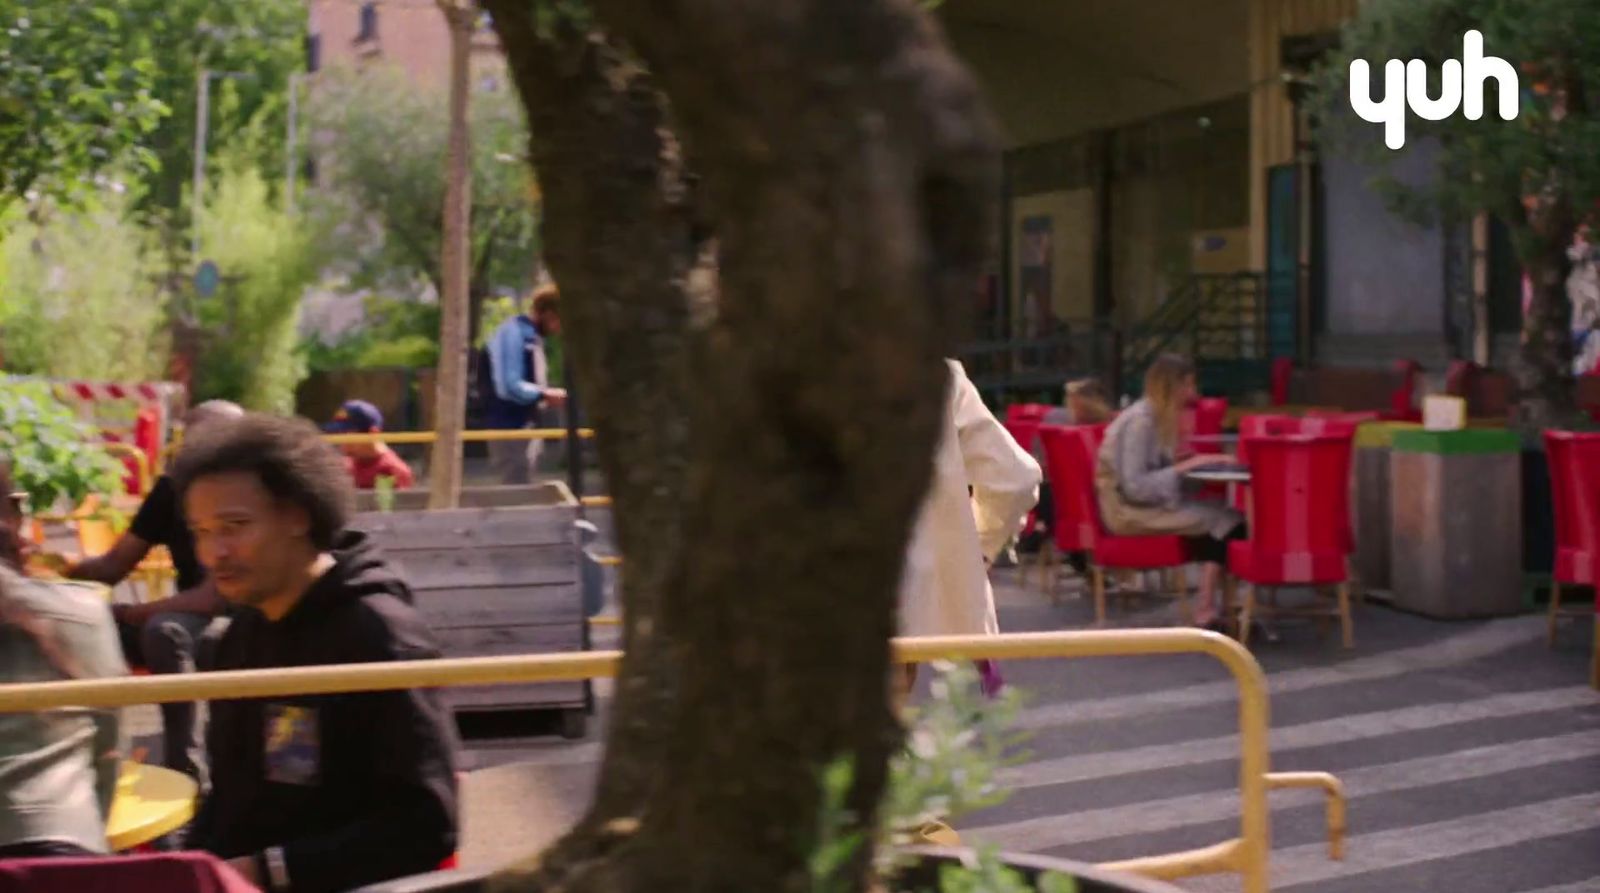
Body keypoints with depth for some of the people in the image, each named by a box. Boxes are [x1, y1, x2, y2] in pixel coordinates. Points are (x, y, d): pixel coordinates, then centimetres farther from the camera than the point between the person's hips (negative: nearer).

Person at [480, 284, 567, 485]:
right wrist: (545, 395, -15)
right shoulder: (512, 334, -16)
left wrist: (545, 398, 3)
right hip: (510, 427, -10)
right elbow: (509, 387, -24)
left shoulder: (532, 337, 14)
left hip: (526, 427, 10)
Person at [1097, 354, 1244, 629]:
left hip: (1151, 501, 9)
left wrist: (1202, 462, 2)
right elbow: (1134, 487, -23)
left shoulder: (1157, 417, 11)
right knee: (1226, 521, -19)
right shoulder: (1139, 422, -17)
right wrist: (1184, 467, -20)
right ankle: (1206, 613, -17)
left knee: (1225, 517, -12)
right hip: (1129, 511, -9)